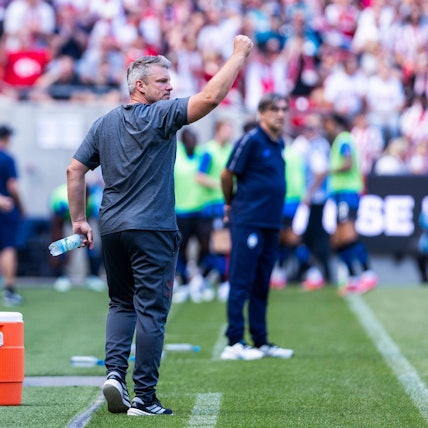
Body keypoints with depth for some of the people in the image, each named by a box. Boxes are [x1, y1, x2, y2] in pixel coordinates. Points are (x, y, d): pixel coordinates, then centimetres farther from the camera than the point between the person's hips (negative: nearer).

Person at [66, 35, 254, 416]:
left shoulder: (104, 124, 11)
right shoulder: (160, 116, -8)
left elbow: (75, 170, 11)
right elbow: (211, 97, -18)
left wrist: (79, 220, 16)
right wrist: (239, 55, -10)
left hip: (112, 229, 6)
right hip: (152, 229, -6)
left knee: (122, 305, 18)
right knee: (151, 312, -3)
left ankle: (115, 371, -3)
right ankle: (145, 398, -3)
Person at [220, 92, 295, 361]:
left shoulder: (279, 144, 13)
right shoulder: (251, 141, -11)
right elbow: (227, 175, -5)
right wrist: (231, 205, 8)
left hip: (271, 224, 8)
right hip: (248, 224, -8)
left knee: (261, 286, 11)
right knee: (241, 283, -4)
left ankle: (261, 342, 16)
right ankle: (235, 343, -3)